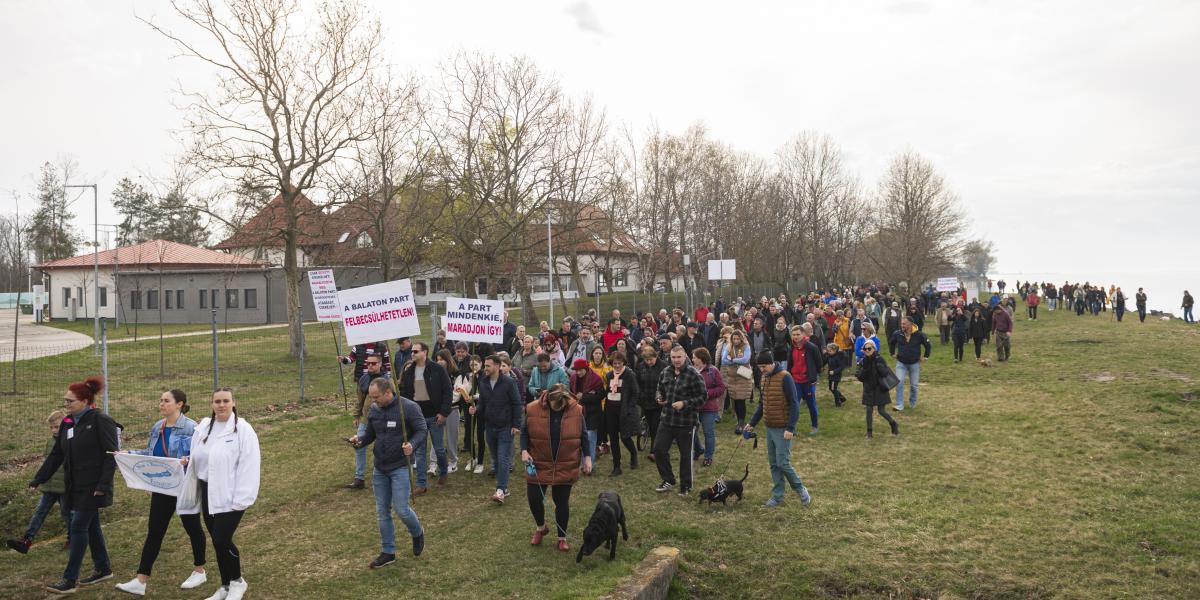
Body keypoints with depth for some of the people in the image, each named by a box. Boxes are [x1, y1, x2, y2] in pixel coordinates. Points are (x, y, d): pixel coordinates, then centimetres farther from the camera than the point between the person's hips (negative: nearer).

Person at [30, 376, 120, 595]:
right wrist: (38, 480, 11)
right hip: (75, 486, 8)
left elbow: (112, 454, -16)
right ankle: (103, 569, 27)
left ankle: (69, 580, -1)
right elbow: (56, 455, 15)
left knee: (78, 527, -7)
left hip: (92, 487, -8)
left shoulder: (101, 421, -13)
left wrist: (103, 485, -21)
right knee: (90, 526, 14)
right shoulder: (68, 423, 10)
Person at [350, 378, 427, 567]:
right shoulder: (373, 410, 4)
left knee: (401, 509, -8)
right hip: (380, 468, 6)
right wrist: (360, 441, -9)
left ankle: (417, 533, 24)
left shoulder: (409, 407, -13)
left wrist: (412, 445, -29)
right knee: (382, 512, 10)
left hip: (400, 467, -6)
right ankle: (387, 552, 23)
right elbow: (370, 434, 13)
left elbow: (422, 430, -10)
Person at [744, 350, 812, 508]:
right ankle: (777, 496, 19)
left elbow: (794, 404, -17)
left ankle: (801, 489, 13)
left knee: (782, 463, -7)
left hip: (783, 429, -8)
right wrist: (752, 423, 16)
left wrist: (790, 428, -22)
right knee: (773, 464, 10)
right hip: (769, 428, 8)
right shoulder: (765, 378, 9)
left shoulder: (785, 377, -15)